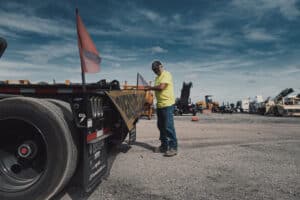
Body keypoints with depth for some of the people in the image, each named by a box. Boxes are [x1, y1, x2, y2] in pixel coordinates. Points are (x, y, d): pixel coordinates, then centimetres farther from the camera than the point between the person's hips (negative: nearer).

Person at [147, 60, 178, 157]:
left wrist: (150, 87, -7)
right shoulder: (157, 77, 20)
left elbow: (161, 87, -20)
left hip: (167, 104, -9)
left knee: (169, 127, -7)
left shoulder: (166, 74, -8)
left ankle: (173, 148, 2)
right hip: (159, 105, 9)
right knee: (161, 126, 12)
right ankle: (164, 146, 23)